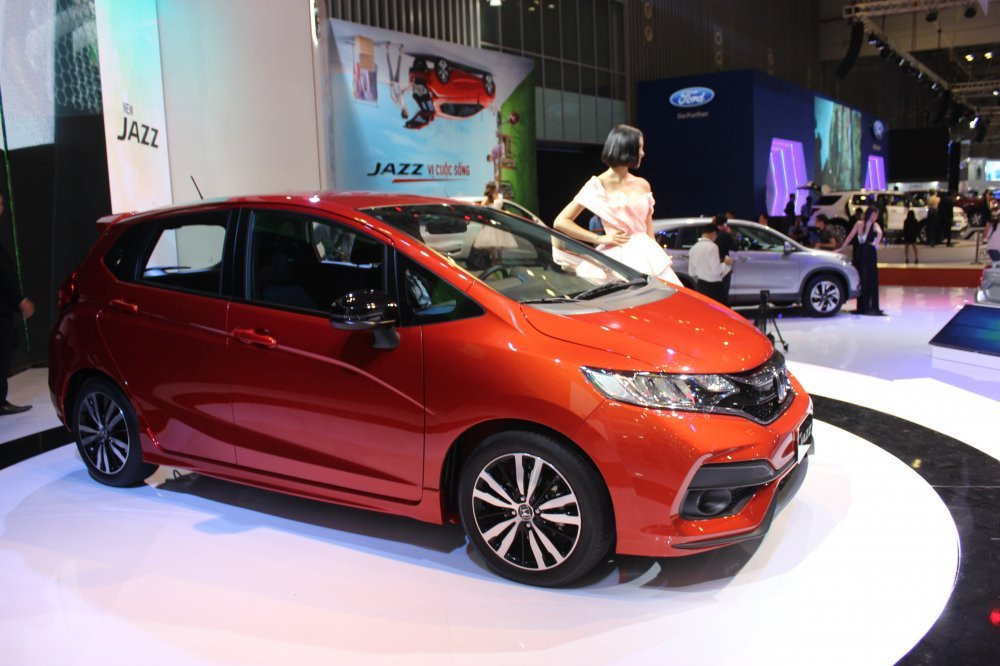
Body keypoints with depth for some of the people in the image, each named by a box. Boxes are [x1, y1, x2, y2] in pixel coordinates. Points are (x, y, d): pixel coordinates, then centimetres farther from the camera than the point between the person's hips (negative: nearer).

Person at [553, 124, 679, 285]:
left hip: (646, 256, 5)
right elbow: (560, 222, -7)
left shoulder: (643, 185, 13)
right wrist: (600, 239, -9)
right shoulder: (598, 185, -2)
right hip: (617, 258, -5)